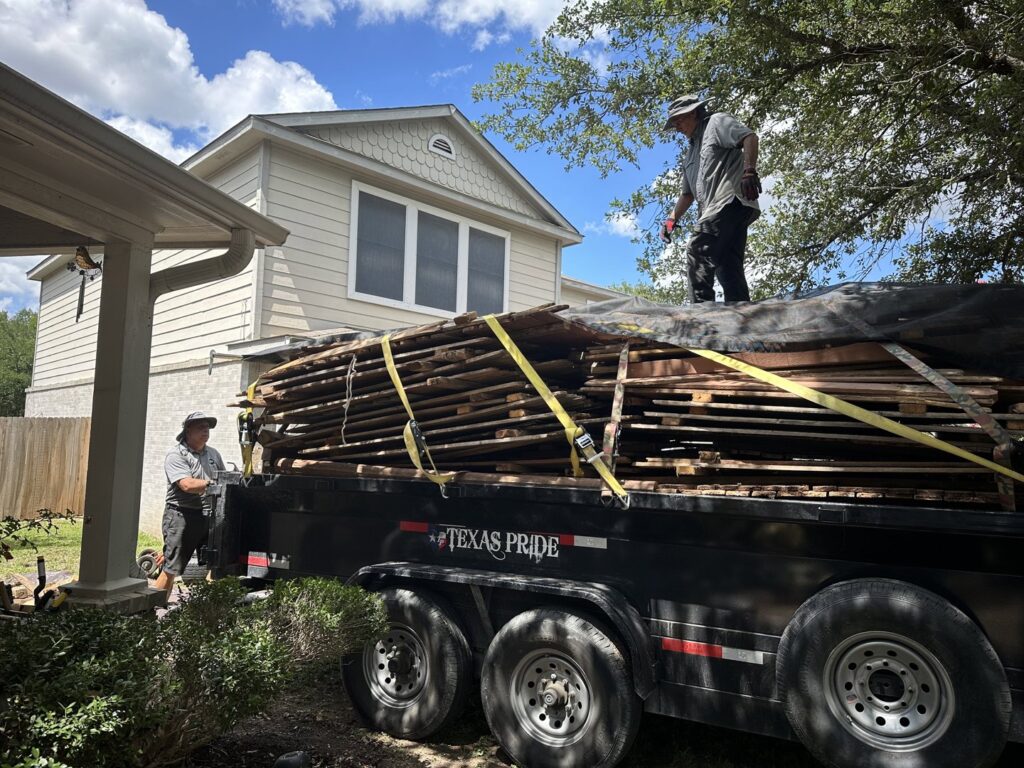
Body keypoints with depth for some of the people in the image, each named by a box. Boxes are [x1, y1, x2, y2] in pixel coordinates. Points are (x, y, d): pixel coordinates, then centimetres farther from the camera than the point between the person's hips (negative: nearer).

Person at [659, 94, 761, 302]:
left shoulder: (717, 122, 11)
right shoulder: (690, 155, 34)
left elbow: (750, 137, -6)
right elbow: (688, 193, 35)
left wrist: (749, 171, -22)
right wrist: (672, 219, 21)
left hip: (731, 200, -9)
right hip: (714, 212, 9)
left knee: (697, 250, -24)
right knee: (728, 268, -3)